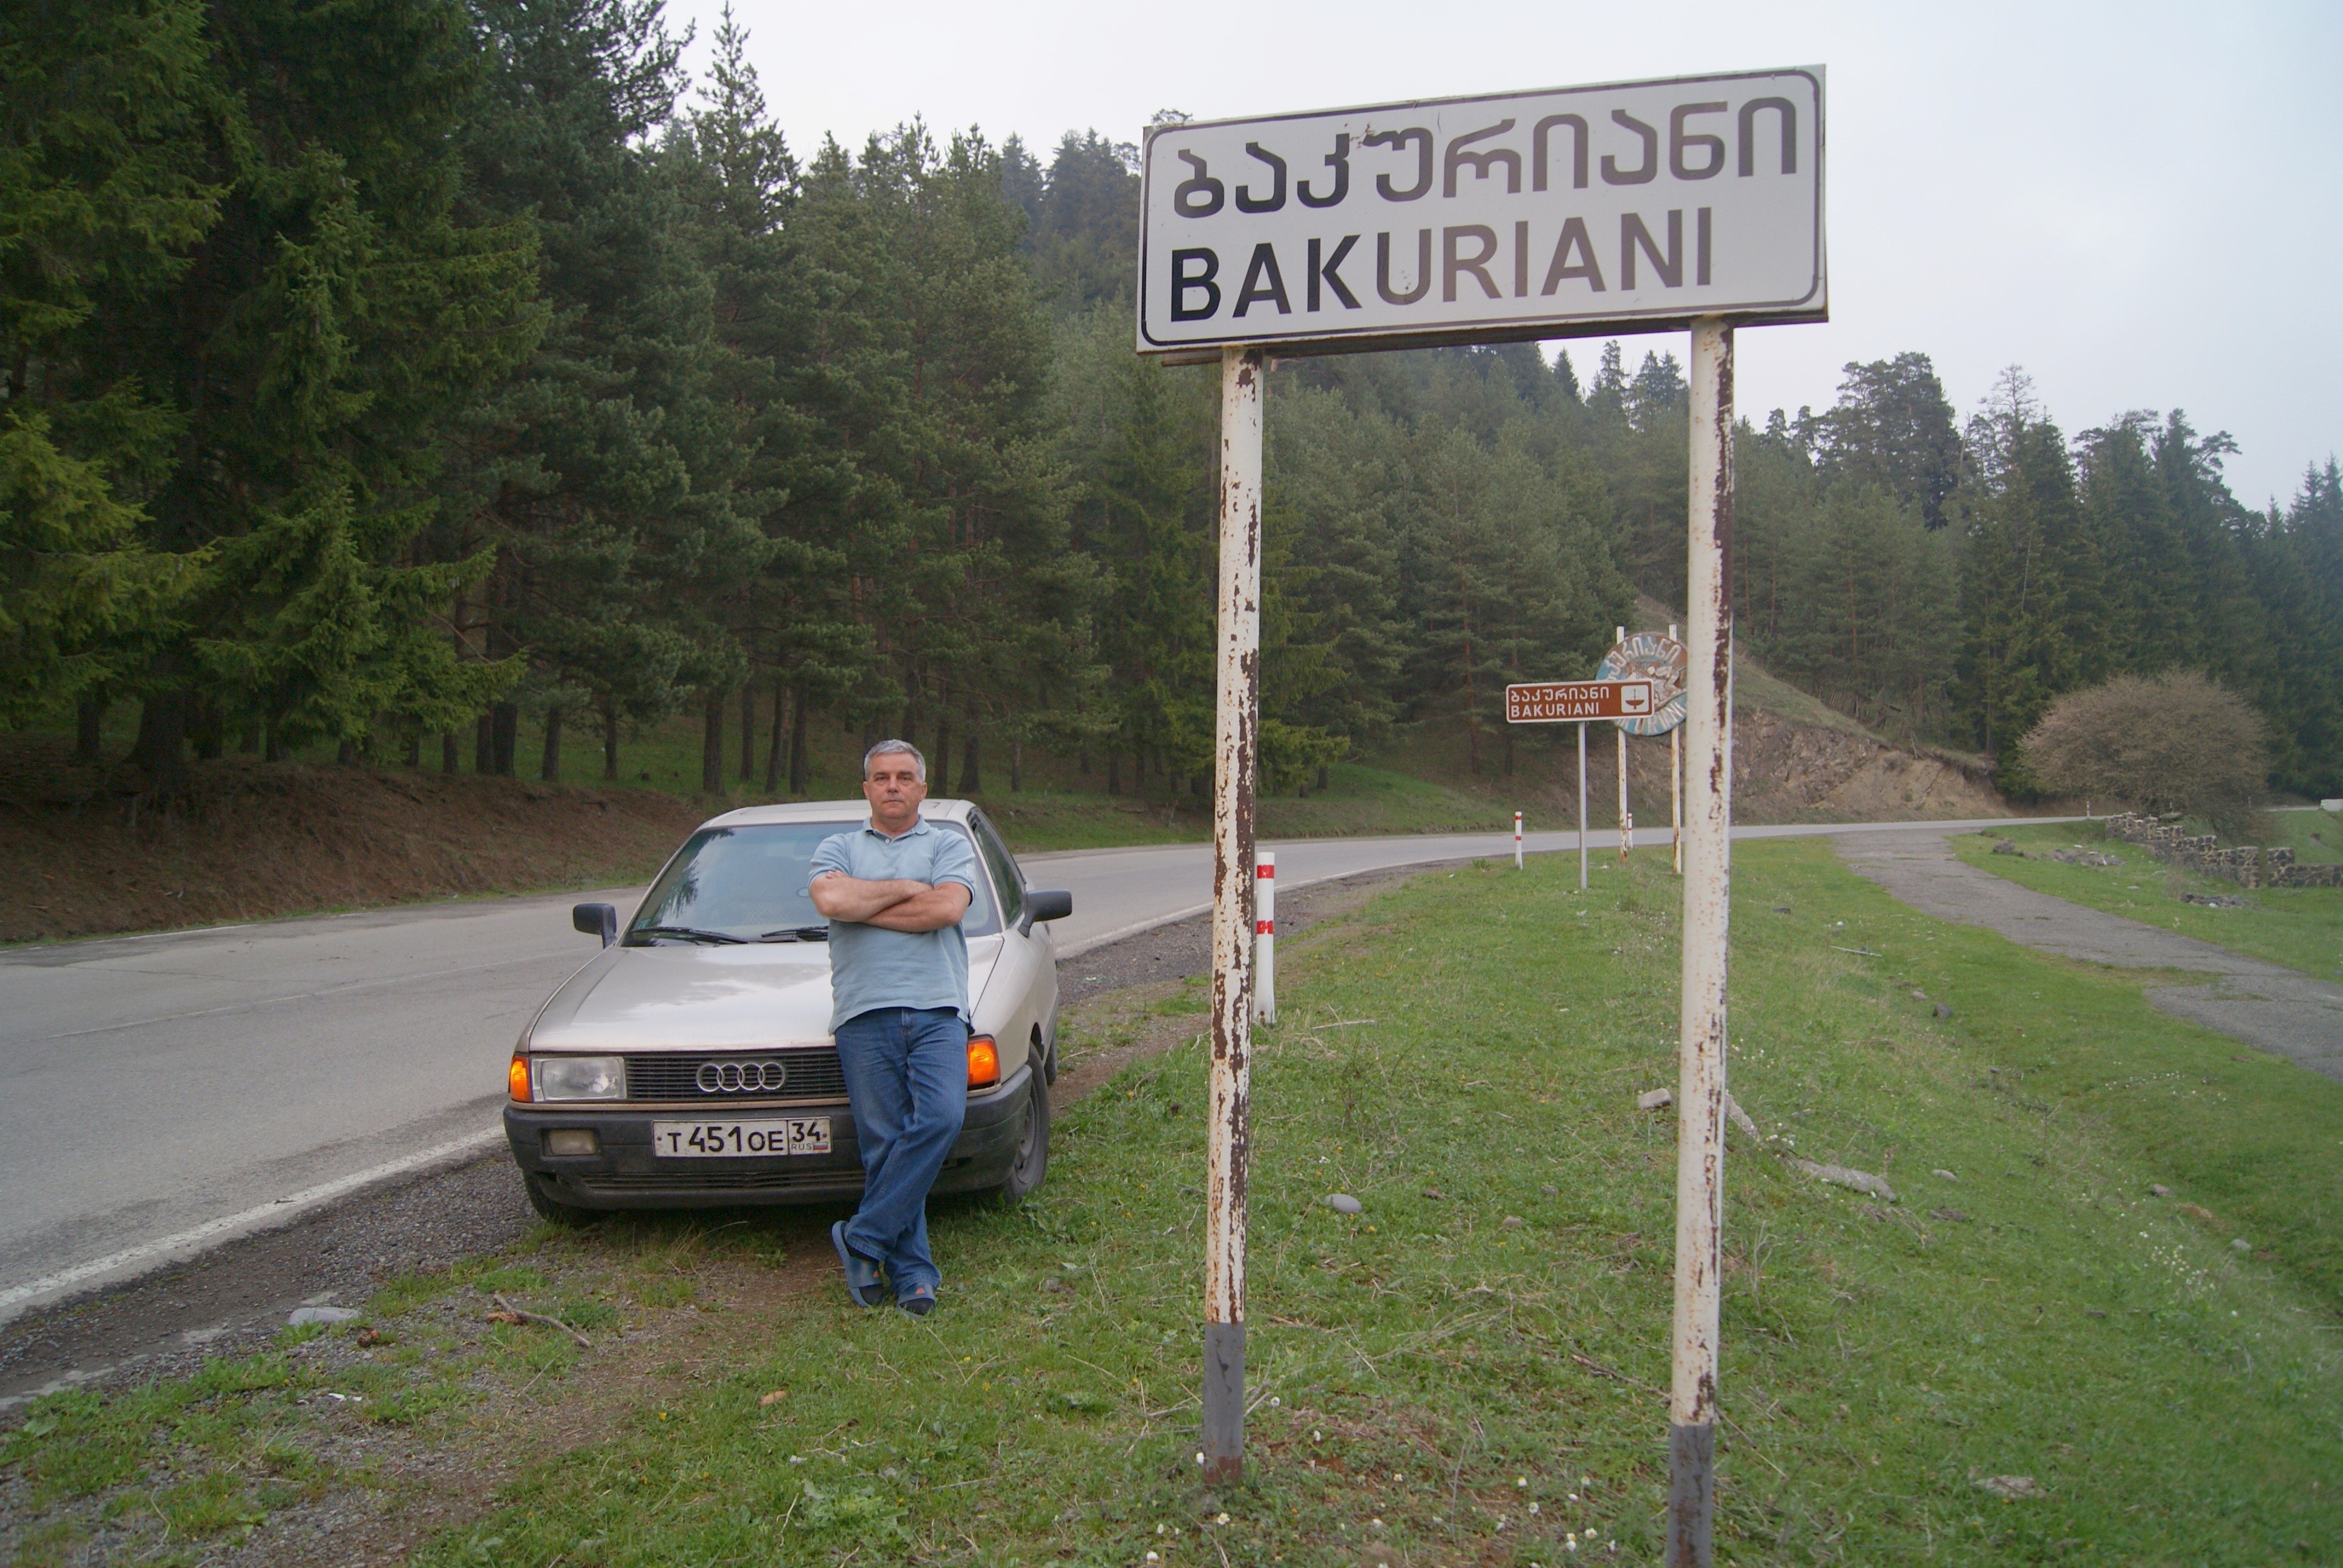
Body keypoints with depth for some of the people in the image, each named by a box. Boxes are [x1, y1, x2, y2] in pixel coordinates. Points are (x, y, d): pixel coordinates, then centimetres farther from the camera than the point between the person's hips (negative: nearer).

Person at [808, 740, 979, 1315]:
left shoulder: (950, 846, 18)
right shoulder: (838, 848, 20)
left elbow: (946, 907, -4)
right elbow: (830, 899, -4)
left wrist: (862, 905, 0)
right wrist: (906, 889, 3)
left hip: (936, 1009, 0)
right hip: (864, 1012, 1)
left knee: (940, 1118, -20)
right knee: (883, 1142, -3)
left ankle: (863, 1237, -9)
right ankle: (912, 1271, 3)